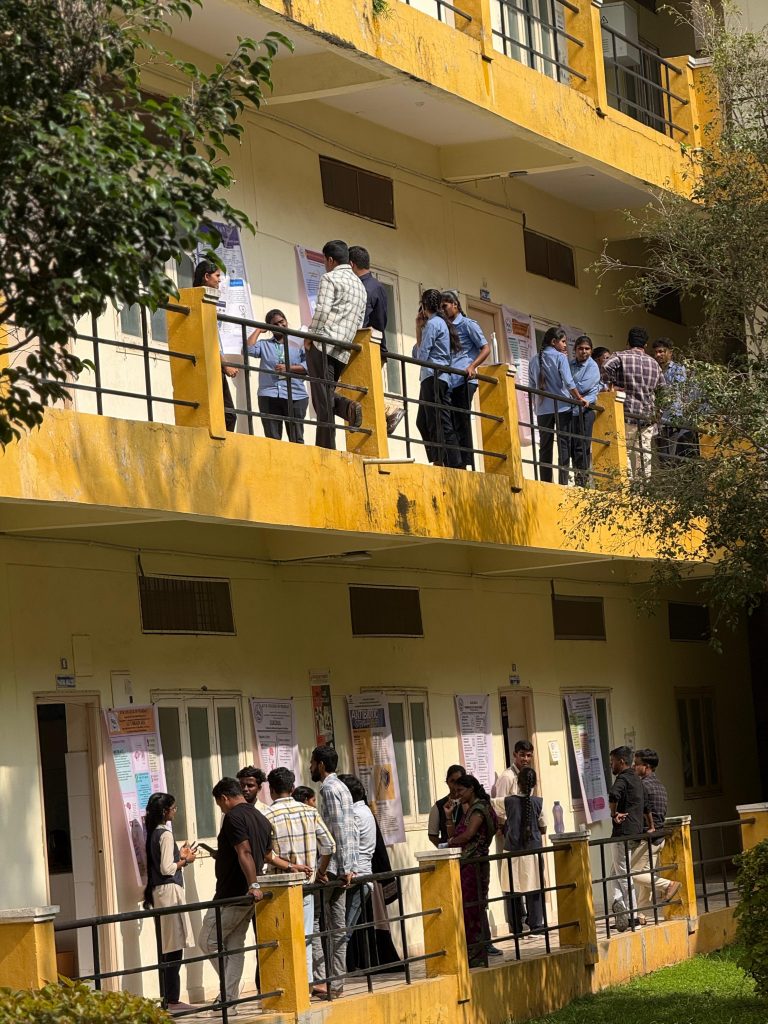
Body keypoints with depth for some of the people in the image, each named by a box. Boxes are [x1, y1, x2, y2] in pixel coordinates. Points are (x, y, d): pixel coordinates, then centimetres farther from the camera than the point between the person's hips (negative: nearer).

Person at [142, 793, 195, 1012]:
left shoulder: (153, 833, 14)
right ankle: (172, 1000, -8)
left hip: (157, 890, 9)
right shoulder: (166, 834, -12)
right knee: (174, 948, -8)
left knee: (166, 948, 10)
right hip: (169, 889, -9)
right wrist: (185, 861, -3)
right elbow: (166, 869, -17)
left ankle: (167, 998, 12)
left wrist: (179, 856, 16)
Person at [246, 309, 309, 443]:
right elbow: (249, 349, 1)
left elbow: (308, 365, 2)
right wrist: (258, 330, 11)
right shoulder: (264, 345, 20)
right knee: (272, 438, -5)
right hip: (269, 396, 1)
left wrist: (288, 368, -9)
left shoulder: (298, 344, 14)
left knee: (296, 439, -5)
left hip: (295, 396, -1)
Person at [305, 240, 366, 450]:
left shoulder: (330, 278, -2)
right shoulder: (360, 286, 22)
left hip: (323, 345, -7)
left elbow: (322, 311, -12)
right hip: (343, 351, 7)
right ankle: (347, 406, -15)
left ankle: (326, 446, -12)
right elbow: (359, 323, 21)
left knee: (322, 397, -7)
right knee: (327, 393, 15)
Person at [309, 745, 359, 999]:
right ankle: (336, 983, 9)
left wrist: (343, 868, -19)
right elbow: (352, 829, 18)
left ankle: (319, 980, -12)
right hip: (343, 868, 10)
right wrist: (350, 867, 16)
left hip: (329, 867, -10)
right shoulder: (342, 787, 19)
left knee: (312, 920, -7)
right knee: (337, 924, 8)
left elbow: (338, 831, -18)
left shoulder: (329, 789, -11)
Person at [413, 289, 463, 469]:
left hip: (433, 377, -10)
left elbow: (421, 356, -10)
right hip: (441, 378, 10)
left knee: (440, 425, -12)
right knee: (423, 421, 13)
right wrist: (418, 328, 16)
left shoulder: (432, 323, -6)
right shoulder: (442, 322, 22)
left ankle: (455, 466, -16)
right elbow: (418, 352, 20)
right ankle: (438, 461, 10)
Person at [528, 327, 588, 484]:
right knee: (564, 445, -2)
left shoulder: (535, 360, 10)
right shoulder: (560, 357, -4)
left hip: (542, 409, 4)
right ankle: (563, 482, -9)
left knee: (545, 446, 5)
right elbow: (568, 382, -11)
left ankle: (545, 483, 0)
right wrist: (579, 399, -2)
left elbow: (533, 385, 13)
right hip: (562, 407, -4)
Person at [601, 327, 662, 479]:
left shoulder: (621, 357, -1)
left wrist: (611, 386, -9)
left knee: (625, 451, -3)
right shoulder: (653, 363, 14)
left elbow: (607, 367, -21)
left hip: (628, 414, -4)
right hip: (648, 415, 4)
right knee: (644, 453, 7)